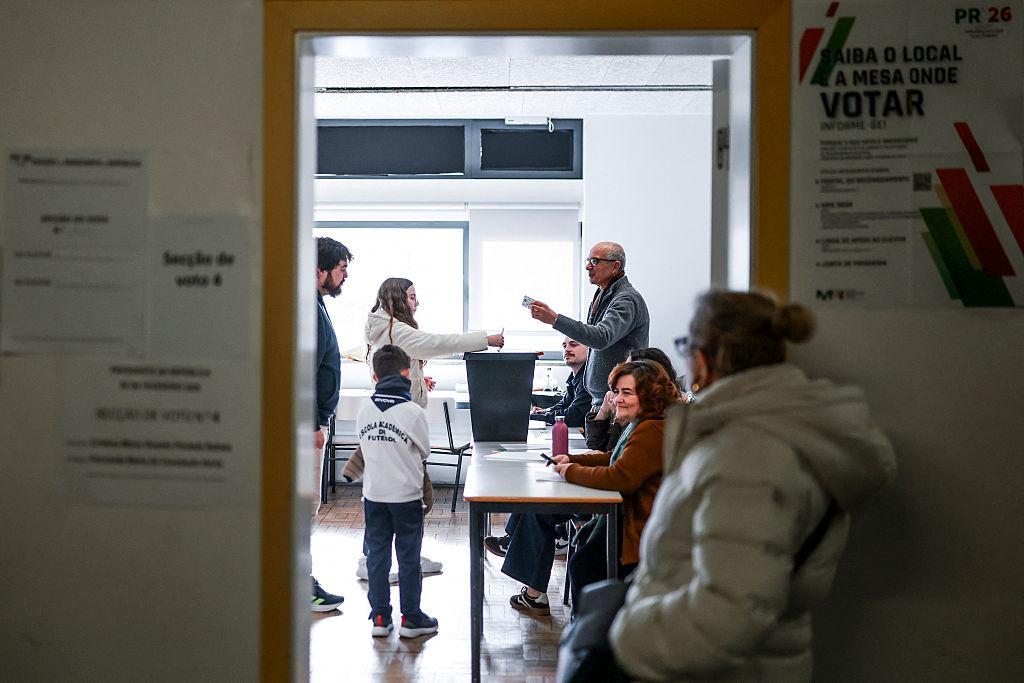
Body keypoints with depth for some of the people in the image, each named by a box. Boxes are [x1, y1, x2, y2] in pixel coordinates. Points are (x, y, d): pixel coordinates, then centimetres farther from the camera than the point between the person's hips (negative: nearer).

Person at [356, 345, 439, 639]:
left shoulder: (364, 411, -2)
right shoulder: (413, 411, -14)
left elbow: (366, 447, 8)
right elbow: (424, 450, -2)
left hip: (373, 494, 4)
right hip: (406, 495, -4)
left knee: (377, 554, 11)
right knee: (409, 557, 6)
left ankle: (379, 617, 16)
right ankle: (410, 617, 13)